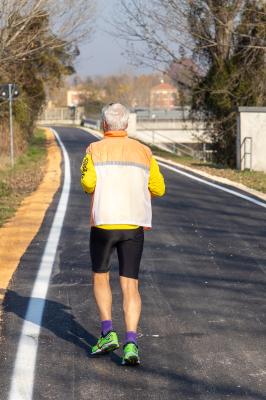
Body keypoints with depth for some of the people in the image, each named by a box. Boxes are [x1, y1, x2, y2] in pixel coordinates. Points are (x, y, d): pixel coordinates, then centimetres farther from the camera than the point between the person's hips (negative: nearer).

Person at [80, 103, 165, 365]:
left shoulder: (95, 150, 1)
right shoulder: (143, 152, 8)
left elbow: (88, 183, -13)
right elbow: (158, 188, 6)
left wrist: (89, 184, 10)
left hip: (103, 223, -1)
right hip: (134, 225, 2)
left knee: (100, 277, 18)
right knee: (130, 286, 2)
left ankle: (108, 332, 6)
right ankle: (131, 342, -13)